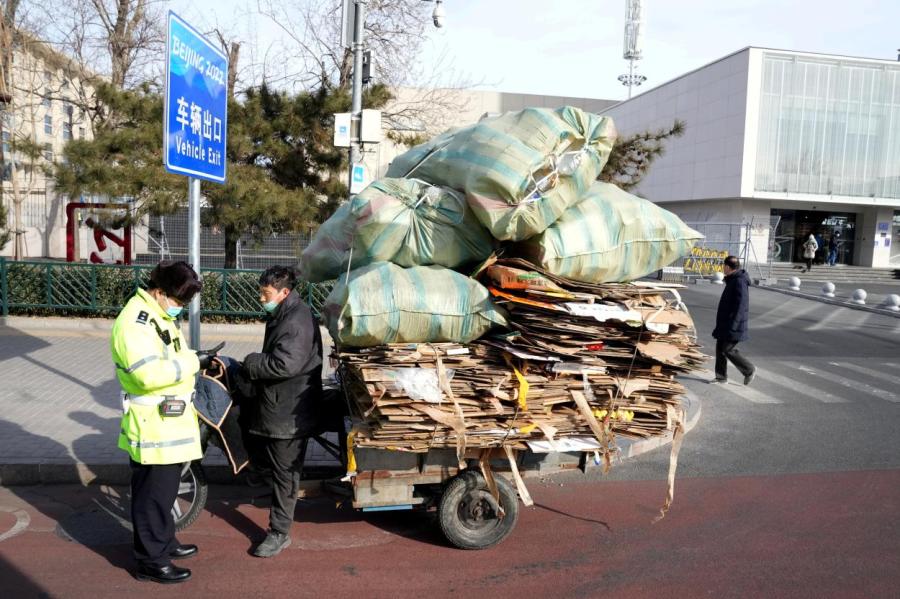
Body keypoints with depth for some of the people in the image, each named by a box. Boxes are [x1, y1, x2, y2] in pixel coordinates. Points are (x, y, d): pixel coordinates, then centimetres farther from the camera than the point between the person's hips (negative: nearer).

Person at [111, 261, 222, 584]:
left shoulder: (160, 315, 12)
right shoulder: (134, 322, -21)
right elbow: (150, 373, -31)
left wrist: (197, 361, 4)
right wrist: (193, 361, -24)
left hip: (168, 422, 10)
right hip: (152, 425, -10)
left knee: (165, 488, 21)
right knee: (154, 493, 1)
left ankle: (164, 542, 36)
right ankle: (150, 560, 13)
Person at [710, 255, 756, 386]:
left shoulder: (739, 282, -19)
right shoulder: (733, 280, 13)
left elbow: (740, 306, -24)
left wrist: (732, 325, -26)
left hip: (734, 325, -10)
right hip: (725, 323, 10)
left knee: (728, 350, -8)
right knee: (720, 348, 9)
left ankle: (749, 370, 8)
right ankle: (721, 376, 15)